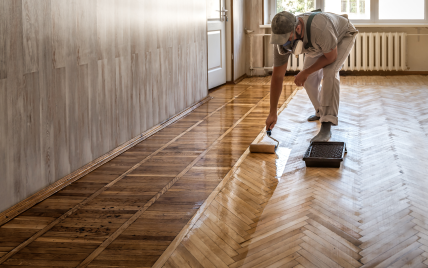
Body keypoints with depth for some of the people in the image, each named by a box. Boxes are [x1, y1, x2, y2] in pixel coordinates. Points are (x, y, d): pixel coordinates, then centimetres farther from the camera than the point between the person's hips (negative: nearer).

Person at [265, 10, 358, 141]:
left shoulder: (319, 29, -48)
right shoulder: (282, 39, -29)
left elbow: (331, 57, -28)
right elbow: (277, 76, -21)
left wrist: (305, 73, -20)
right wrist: (272, 113, -20)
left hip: (343, 36, -6)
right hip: (320, 45, 6)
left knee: (329, 72, -27)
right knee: (309, 79, 1)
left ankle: (326, 126, -27)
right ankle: (321, 112, 30)